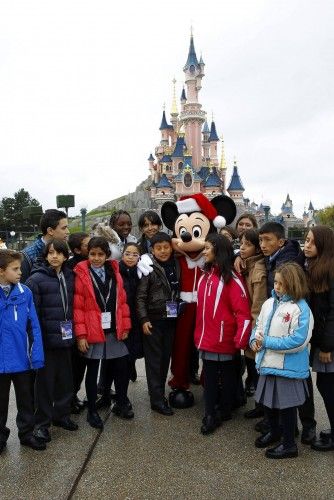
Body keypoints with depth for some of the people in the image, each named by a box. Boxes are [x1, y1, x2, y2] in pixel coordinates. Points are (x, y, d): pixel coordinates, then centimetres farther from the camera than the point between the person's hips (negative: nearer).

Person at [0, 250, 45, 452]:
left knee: (26, 400, 18)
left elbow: (34, 326, -4)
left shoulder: (25, 292, -6)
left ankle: (27, 433, 37)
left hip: (23, 358, 2)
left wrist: (37, 356, -8)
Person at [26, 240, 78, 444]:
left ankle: (62, 415, 31)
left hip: (66, 338, 5)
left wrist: (74, 331, 7)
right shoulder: (36, 279, -9)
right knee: (45, 381, 5)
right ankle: (42, 423, 20)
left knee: (65, 379, 14)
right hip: (47, 339, -5)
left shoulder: (69, 277, 7)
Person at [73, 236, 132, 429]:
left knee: (122, 367, 11)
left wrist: (125, 326, 4)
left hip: (114, 331, 4)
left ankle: (121, 403, 32)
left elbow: (122, 301, 7)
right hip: (92, 332, -4)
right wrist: (81, 335, -13)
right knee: (92, 371, 10)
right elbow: (77, 307, -10)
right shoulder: (81, 274, -8)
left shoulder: (115, 272, 5)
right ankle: (92, 411, 25)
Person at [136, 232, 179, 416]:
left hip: (170, 320, 5)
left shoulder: (175, 267, 7)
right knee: (154, 359, 1)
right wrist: (144, 320, -15)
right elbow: (140, 297, -9)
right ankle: (157, 400, 7)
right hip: (153, 320, -5)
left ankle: (160, 392, 24)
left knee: (166, 357, 11)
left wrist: (177, 312, 8)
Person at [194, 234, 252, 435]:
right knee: (209, 376, 12)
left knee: (227, 374, 12)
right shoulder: (206, 274, 9)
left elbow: (243, 312, -18)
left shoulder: (232, 279, -15)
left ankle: (225, 410, 28)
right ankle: (210, 415, 23)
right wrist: (199, 332, 13)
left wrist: (241, 340, -22)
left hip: (224, 338, -7)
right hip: (206, 337, 7)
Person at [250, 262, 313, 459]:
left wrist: (267, 342, -19)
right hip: (268, 363, 7)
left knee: (286, 405, 8)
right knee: (268, 401, 21)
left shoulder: (301, 309, -18)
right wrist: (255, 340, -9)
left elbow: (297, 341, -23)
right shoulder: (269, 303, 4)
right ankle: (274, 432, 45)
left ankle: (289, 444, 27)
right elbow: (259, 326, 13)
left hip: (288, 367, -7)